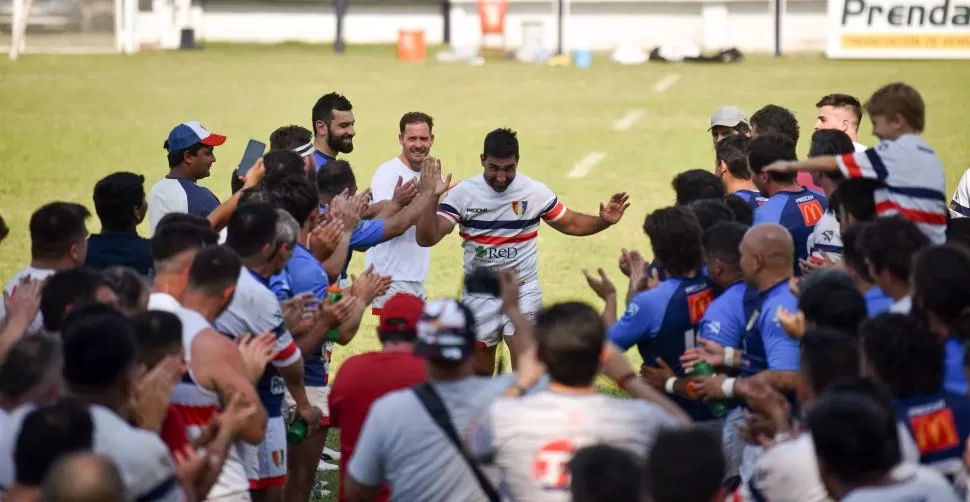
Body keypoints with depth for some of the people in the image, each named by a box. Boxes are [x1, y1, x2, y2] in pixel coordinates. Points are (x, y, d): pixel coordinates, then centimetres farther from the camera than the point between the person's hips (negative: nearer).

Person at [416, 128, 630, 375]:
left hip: (523, 292, -1)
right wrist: (431, 197, -28)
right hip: (478, 296, 1)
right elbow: (427, 238, -14)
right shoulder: (462, 193, -9)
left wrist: (603, 221, -11)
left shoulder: (535, 192, -6)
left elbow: (570, 224, 7)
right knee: (478, 373, 13)